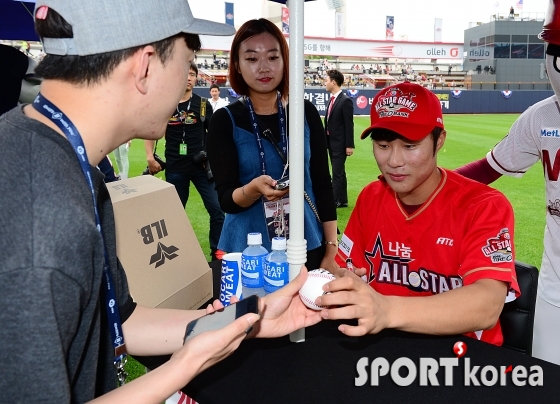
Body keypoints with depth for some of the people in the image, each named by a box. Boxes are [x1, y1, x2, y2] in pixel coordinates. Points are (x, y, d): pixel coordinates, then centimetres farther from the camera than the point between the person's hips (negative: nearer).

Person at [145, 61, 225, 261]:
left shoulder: (203, 104, 1)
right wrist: (150, 157, 1)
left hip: (201, 165, 0)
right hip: (175, 167, 1)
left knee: (216, 209, -4)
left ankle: (217, 251, 10)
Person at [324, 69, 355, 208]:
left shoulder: (345, 100, -14)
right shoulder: (332, 99, 11)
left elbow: (349, 124, -15)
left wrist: (349, 145, -16)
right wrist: (326, 140, 12)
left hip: (340, 144, -9)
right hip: (332, 143, 9)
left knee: (337, 173, -6)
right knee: (339, 173, 14)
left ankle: (334, 201, -2)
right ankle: (342, 201, 21)